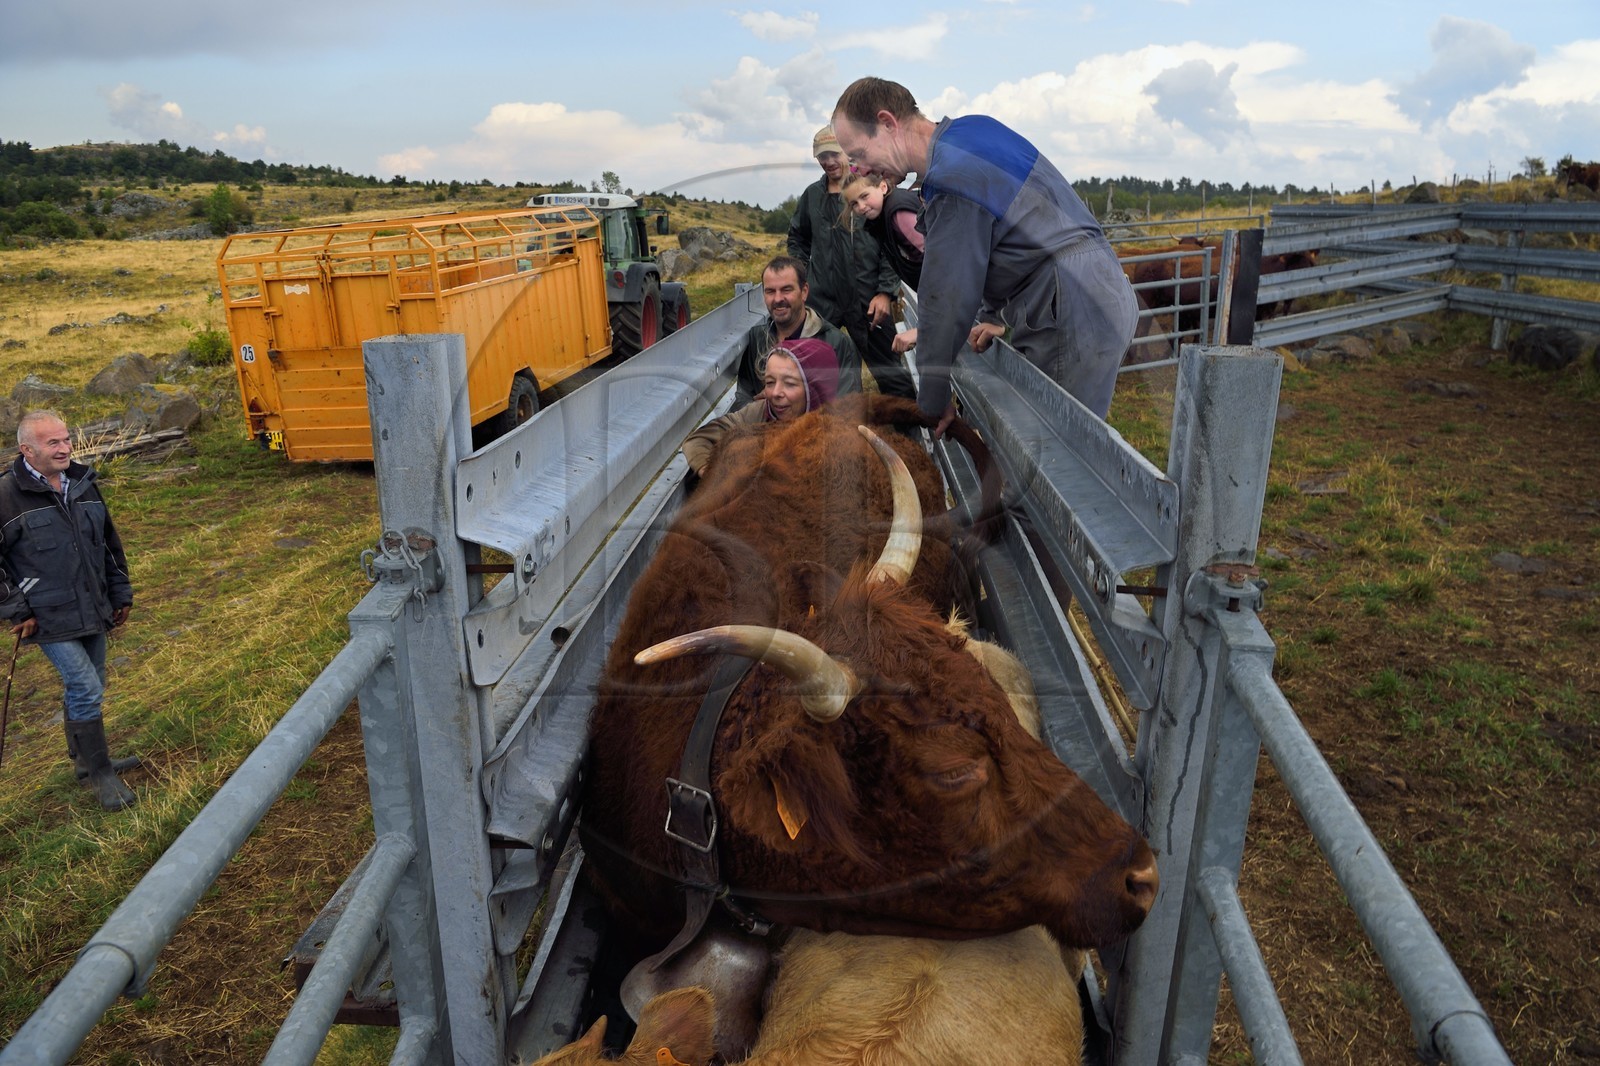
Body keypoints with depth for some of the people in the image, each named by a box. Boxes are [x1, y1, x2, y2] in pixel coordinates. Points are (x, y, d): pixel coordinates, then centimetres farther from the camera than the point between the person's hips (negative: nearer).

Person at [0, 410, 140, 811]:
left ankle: (85, 760, 34)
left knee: (88, 688, 16)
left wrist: (120, 594, 15)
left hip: (92, 612, 6)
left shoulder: (83, 484, 6)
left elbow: (110, 543, 15)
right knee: (85, 688, -10)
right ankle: (101, 776, 2)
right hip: (50, 618, -6)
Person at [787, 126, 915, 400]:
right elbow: (797, 238, 26)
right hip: (821, 300, 4)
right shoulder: (812, 195, 12)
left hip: (868, 301, -4)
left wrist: (886, 292, -11)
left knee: (889, 371, 3)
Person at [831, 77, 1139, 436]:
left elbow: (947, 296, -17)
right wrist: (1001, 317, 17)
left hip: (1075, 315, -10)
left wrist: (932, 403, -10)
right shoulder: (970, 128, 11)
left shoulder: (953, 177, -19)